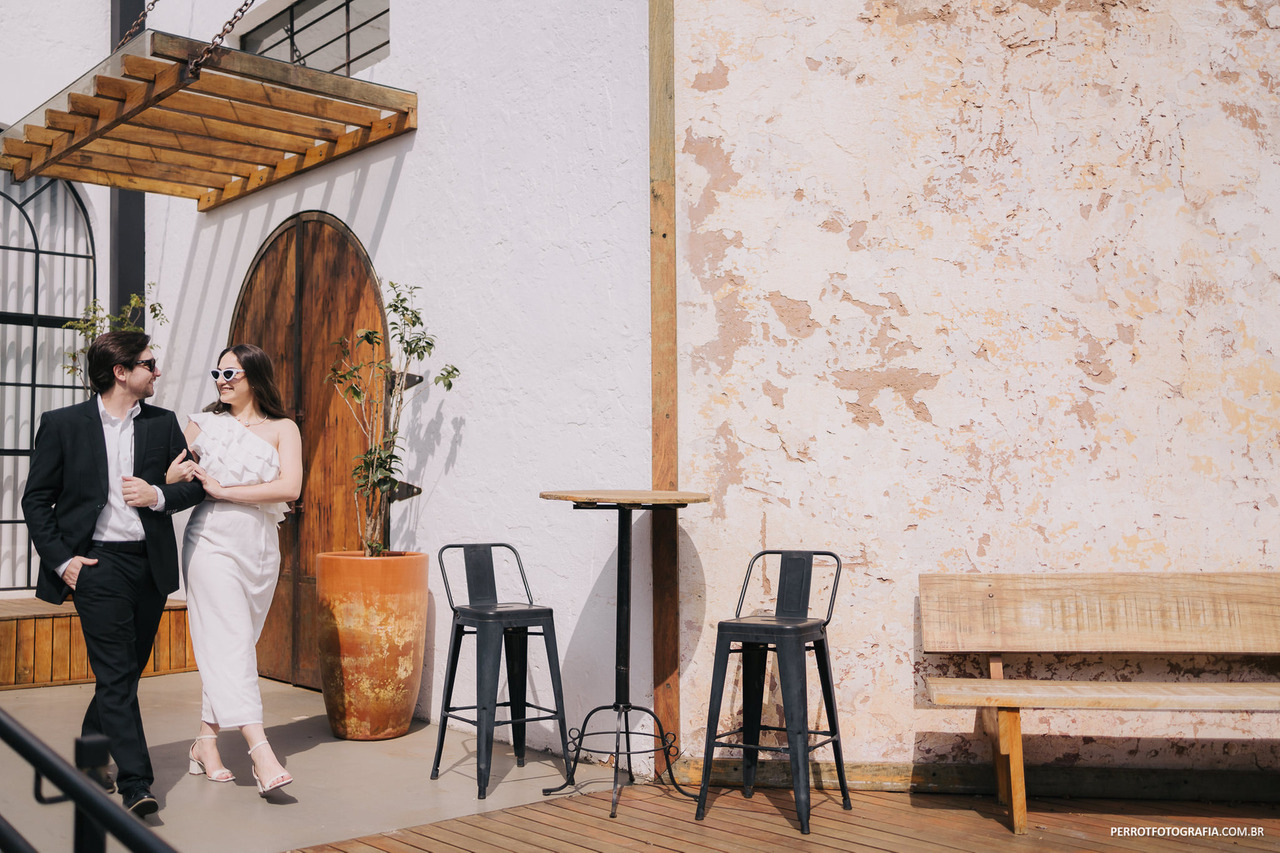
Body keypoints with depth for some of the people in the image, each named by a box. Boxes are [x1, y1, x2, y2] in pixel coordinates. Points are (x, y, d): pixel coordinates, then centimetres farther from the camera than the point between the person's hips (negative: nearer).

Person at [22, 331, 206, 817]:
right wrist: (61, 559, -5)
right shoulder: (62, 424, 0)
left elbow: (195, 484, 9)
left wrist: (158, 495, -11)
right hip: (99, 563, -4)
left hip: (151, 564, 4)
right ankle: (136, 784, -6)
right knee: (115, 675, -8)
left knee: (126, 671, 14)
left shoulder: (163, 424, 8)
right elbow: (36, 500, 3)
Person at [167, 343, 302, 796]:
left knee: (232, 648, 7)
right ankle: (262, 754, -18)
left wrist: (222, 489, -11)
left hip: (261, 547, 2)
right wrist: (183, 472, -14)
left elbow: (289, 488, -10)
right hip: (213, 541, -2)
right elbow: (169, 474, 9)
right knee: (230, 645, -12)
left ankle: (205, 744, 20)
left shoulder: (283, 430, 5)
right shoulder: (205, 423, 8)